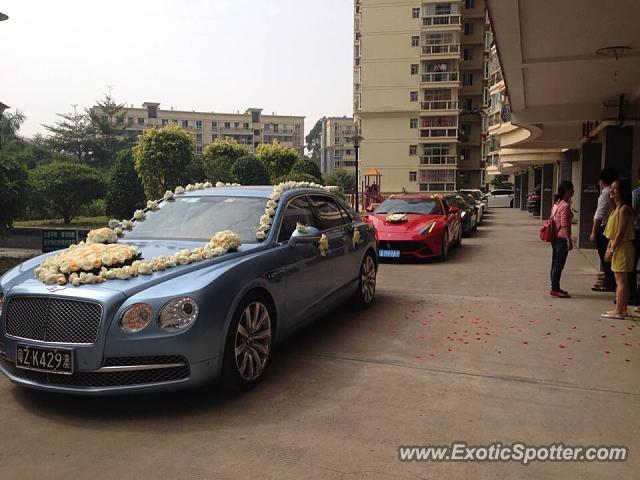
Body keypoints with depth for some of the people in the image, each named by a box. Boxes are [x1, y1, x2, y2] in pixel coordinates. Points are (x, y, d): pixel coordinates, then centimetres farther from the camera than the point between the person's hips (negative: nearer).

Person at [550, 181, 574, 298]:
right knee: (559, 265, -4)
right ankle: (555, 289, 1)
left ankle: (554, 288, 20)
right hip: (562, 238, -9)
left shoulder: (557, 204, 11)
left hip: (555, 237, 9)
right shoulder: (565, 206, -16)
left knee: (555, 264, 13)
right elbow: (564, 225, -19)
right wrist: (569, 241, -18)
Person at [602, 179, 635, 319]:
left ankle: (619, 311, -2)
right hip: (617, 248, 10)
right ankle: (622, 309, 19)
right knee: (622, 281, 13)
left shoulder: (624, 209, -15)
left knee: (621, 281, -6)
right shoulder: (617, 208, 15)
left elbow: (621, 232, -19)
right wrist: (609, 248, 16)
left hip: (622, 248, -10)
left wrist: (612, 249, -17)